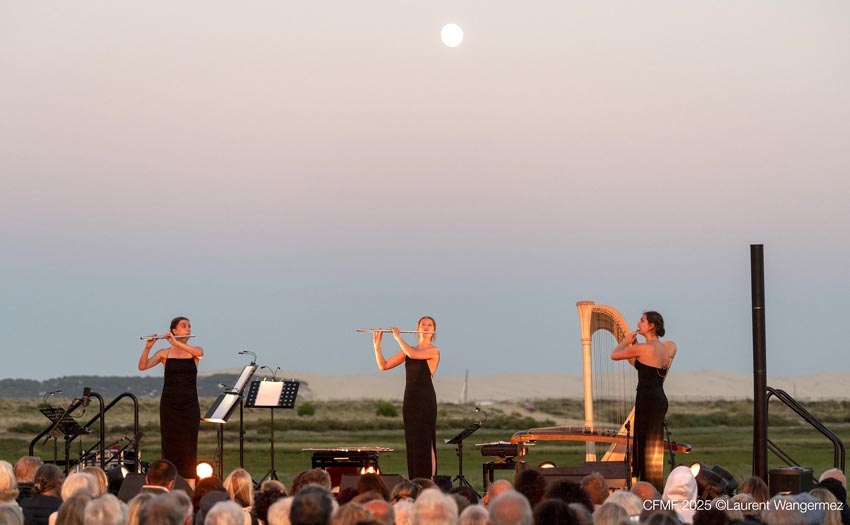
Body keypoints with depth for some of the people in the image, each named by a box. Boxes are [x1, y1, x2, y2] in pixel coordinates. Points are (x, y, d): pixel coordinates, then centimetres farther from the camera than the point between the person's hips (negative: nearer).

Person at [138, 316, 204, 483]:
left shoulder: (195, 351, 6)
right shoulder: (164, 353, 4)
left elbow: (199, 353, -20)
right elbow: (142, 366, -10)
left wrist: (176, 343, -28)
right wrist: (148, 347, -26)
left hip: (189, 406, 0)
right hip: (169, 405, 0)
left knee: (189, 447, -4)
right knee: (170, 446, -1)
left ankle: (190, 487, -5)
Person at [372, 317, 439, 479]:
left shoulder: (433, 351, -4)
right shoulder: (408, 350, 14)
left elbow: (413, 354, -24)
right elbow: (383, 365, 10)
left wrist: (398, 336, -12)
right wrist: (377, 345, -4)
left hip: (426, 399, -6)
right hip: (410, 400, 6)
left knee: (426, 442, -8)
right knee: (412, 442, 5)